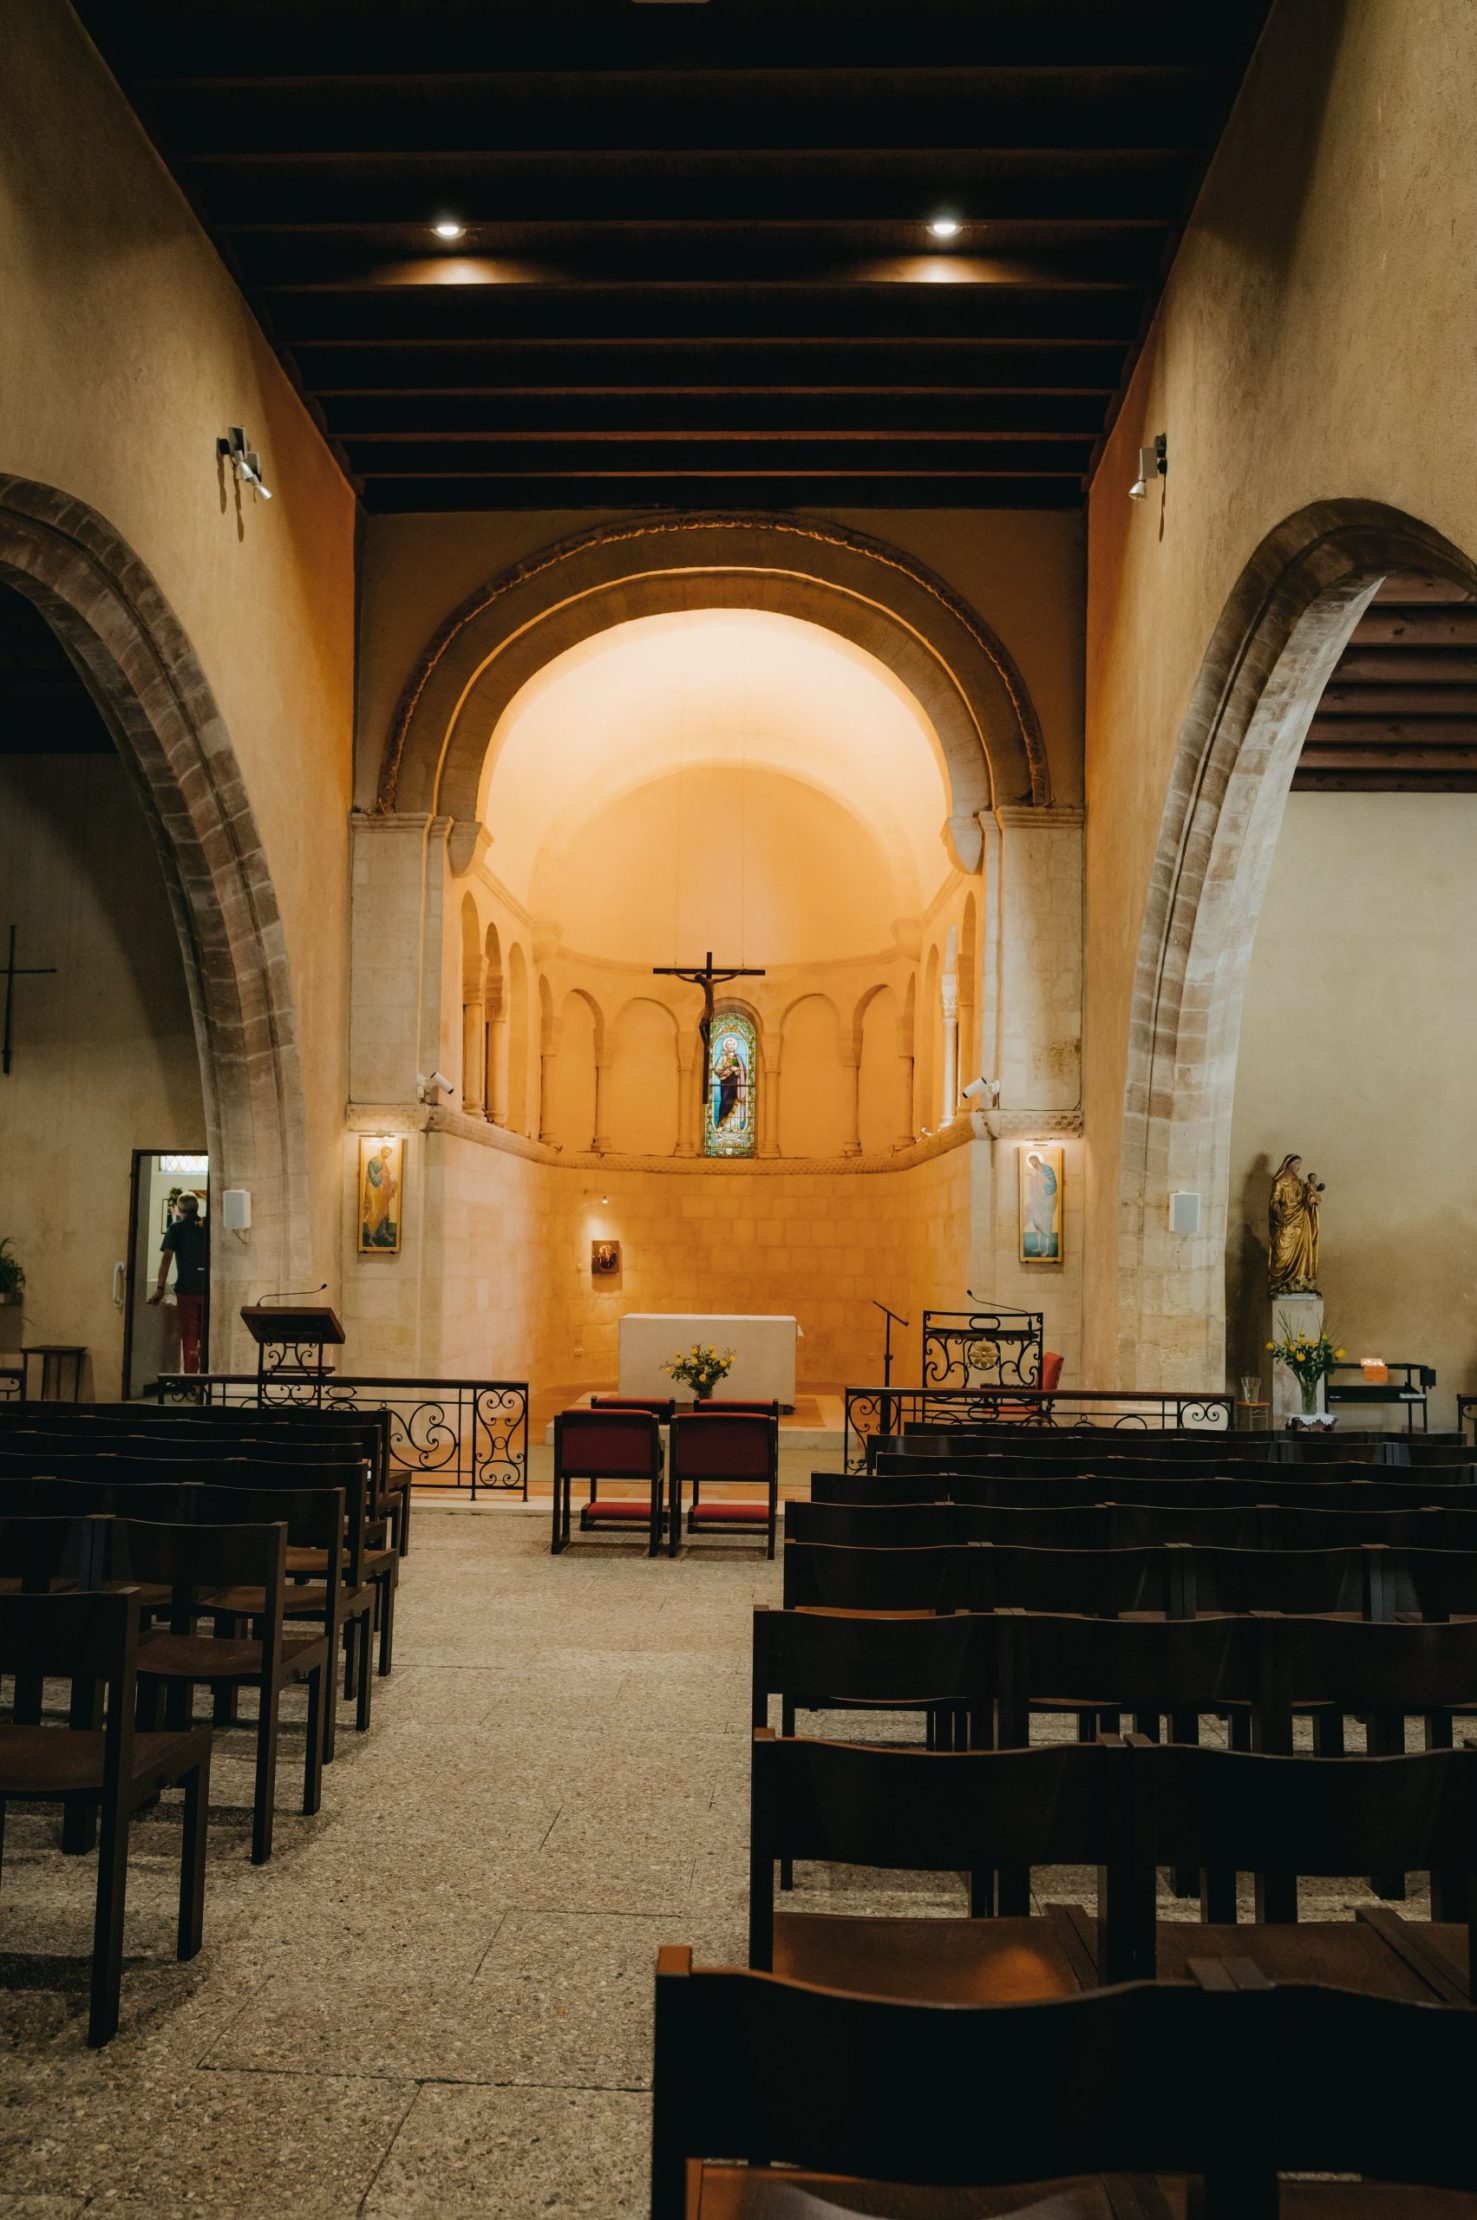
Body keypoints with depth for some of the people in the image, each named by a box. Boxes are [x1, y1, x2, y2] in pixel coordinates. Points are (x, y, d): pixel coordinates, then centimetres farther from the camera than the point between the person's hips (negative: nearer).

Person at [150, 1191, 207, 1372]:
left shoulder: (176, 1228, 0)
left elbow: (166, 1257, -7)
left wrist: (160, 1288, -5)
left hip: (187, 1288, -2)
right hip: (208, 1288, 2)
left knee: (189, 1335, 3)